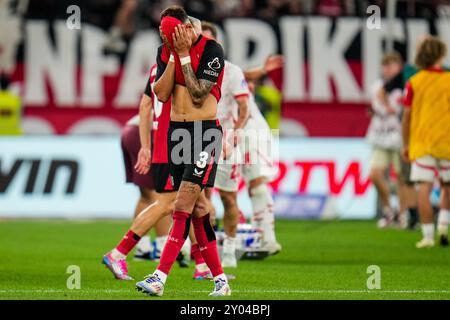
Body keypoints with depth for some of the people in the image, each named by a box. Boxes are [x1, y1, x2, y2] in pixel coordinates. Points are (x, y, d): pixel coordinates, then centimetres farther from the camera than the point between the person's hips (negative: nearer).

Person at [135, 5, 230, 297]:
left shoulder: (212, 50, -11)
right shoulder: (166, 51, 8)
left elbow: (198, 95, -16)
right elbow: (161, 94, -2)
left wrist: (184, 54, -16)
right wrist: (174, 55, -8)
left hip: (205, 131, -6)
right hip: (177, 130, 6)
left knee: (184, 203, -14)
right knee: (197, 207, 5)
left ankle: (160, 278, -20)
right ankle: (220, 279, 10)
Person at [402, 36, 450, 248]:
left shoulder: (414, 82, 1)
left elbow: (407, 116, 2)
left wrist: (405, 144, 11)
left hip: (421, 143, 0)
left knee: (424, 188, -3)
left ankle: (428, 235, -9)